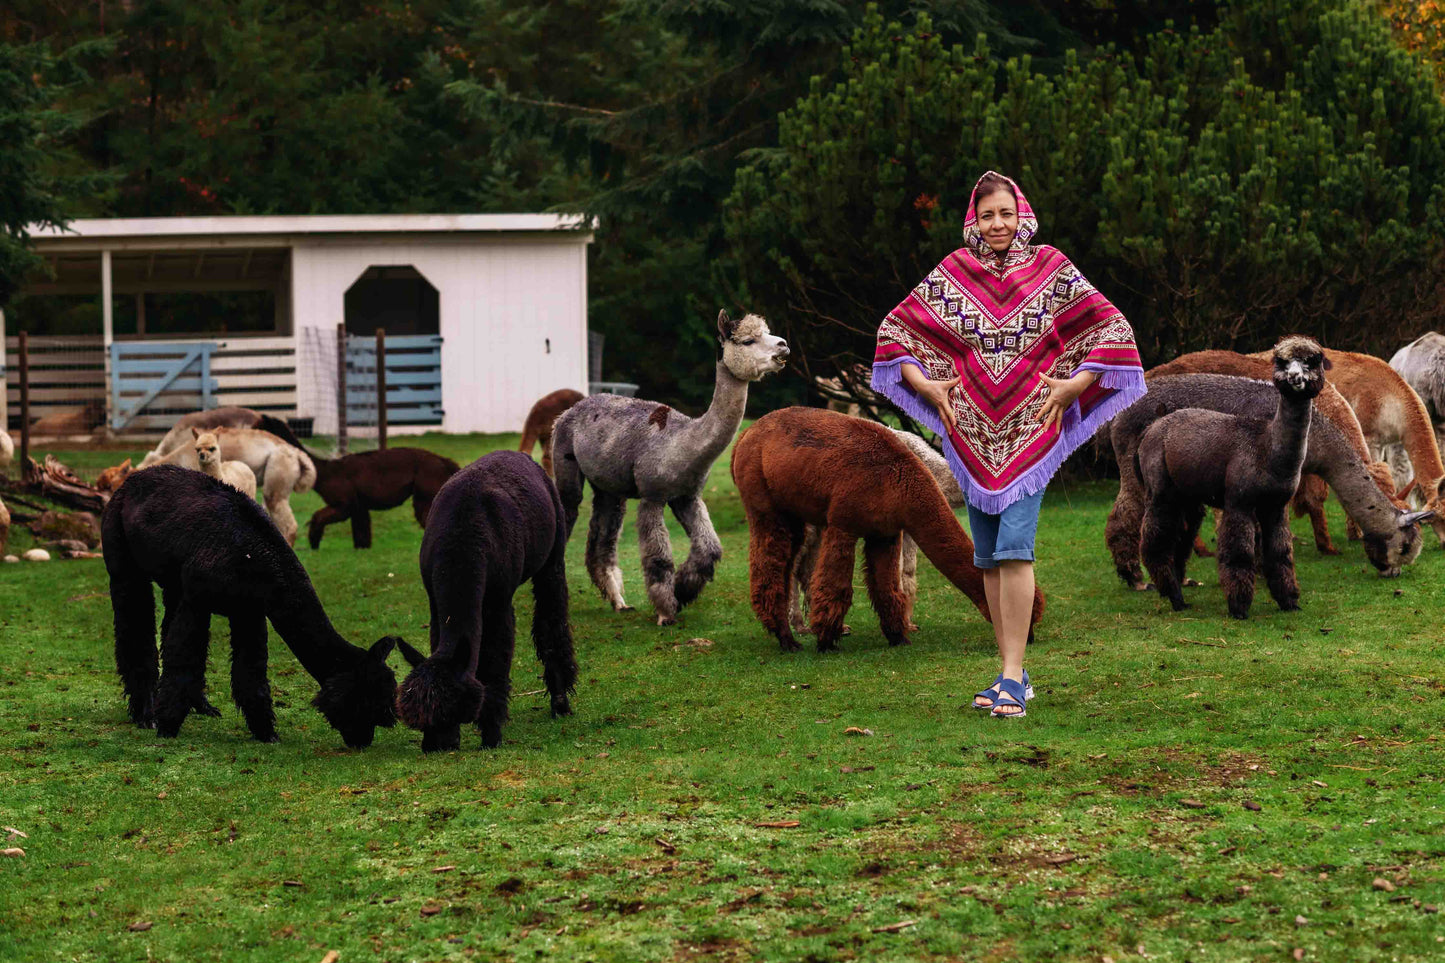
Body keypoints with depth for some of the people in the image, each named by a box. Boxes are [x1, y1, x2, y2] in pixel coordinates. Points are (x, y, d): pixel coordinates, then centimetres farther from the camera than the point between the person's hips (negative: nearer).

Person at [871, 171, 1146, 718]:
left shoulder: (1052, 270, 0)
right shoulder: (952, 273, 4)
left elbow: (1112, 330, 3)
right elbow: (895, 329, 12)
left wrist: (1071, 387, -5)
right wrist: (927, 386, 1)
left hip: (1031, 428, -3)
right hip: (971, 432, 3)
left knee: (1013, 547, -15)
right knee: (987, 558, 6)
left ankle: (1012, 677, -16)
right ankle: (1012, 676, 13)